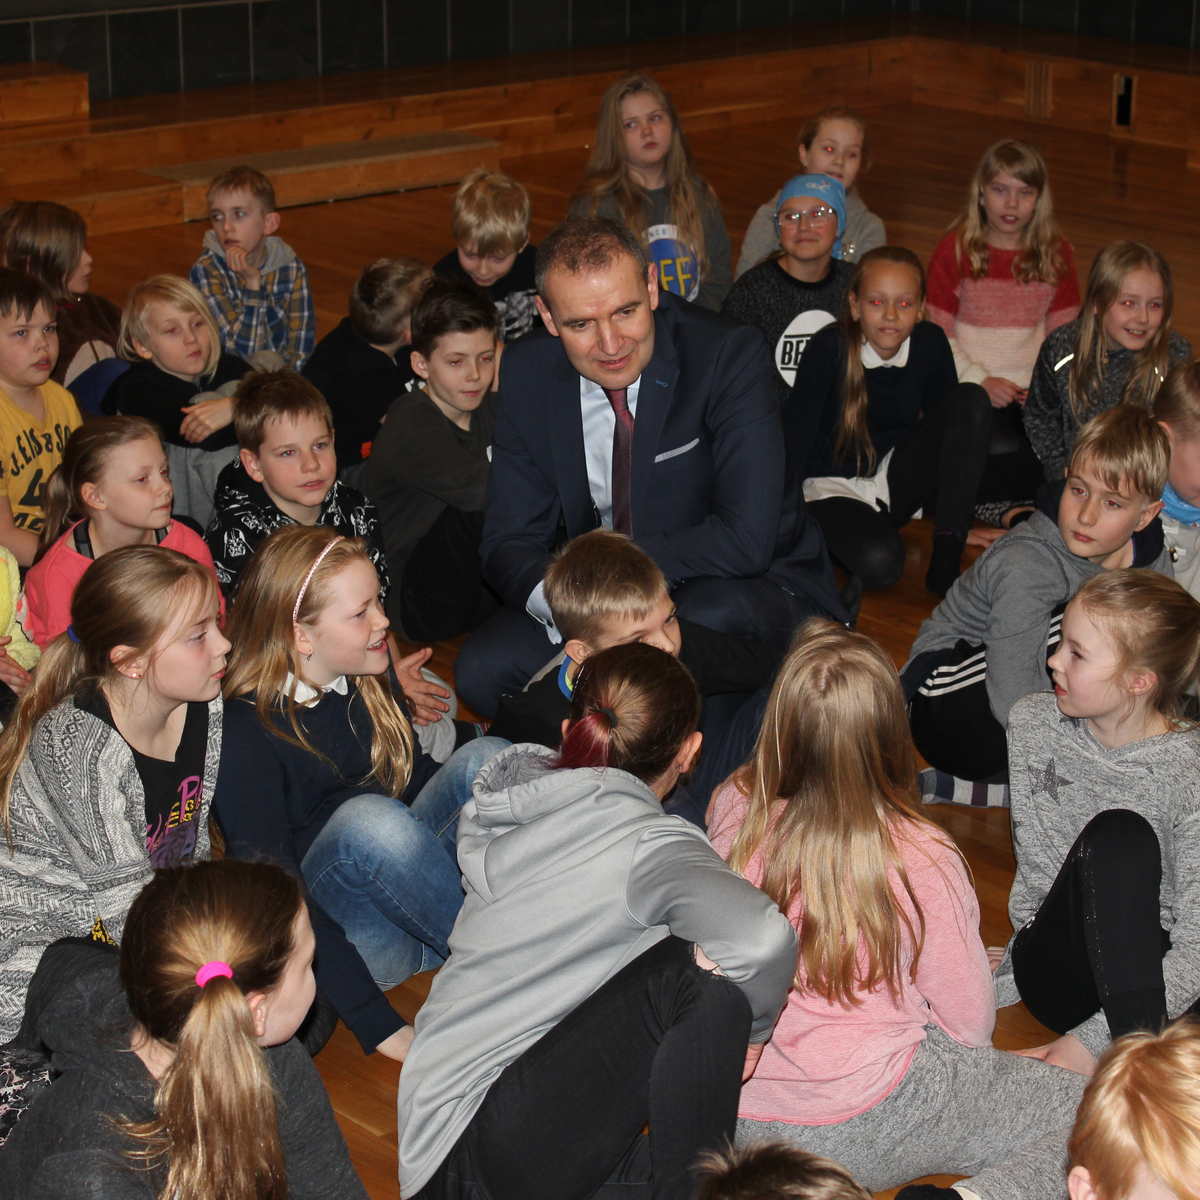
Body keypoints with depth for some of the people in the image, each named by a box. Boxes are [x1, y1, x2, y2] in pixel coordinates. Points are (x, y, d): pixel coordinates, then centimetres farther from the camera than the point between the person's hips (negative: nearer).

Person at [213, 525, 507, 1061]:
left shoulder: (368, 679, 5)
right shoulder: (246, 731, -17)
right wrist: (379, 1025, -27)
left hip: (406, 886, 6)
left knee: (485, 758, -15)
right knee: (369, 818, -35)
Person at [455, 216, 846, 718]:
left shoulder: (731, 356, -21)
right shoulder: (525, 373, -7)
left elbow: (746, 540, -28)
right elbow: (508, 541, -4)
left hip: (752, 590, -4)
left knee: (709, 615, -37)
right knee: (481, 671, -17)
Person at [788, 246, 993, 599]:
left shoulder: (930, 344, -9)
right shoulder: (829, 348, -20)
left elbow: (949, 422, 4)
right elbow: (796, 431, -16)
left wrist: (957, 518, 8)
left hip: (897, 480, 5)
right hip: (834, 489, -5)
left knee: (971, 399, -17)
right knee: (879, 563, -36)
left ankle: (946, 557, -19)